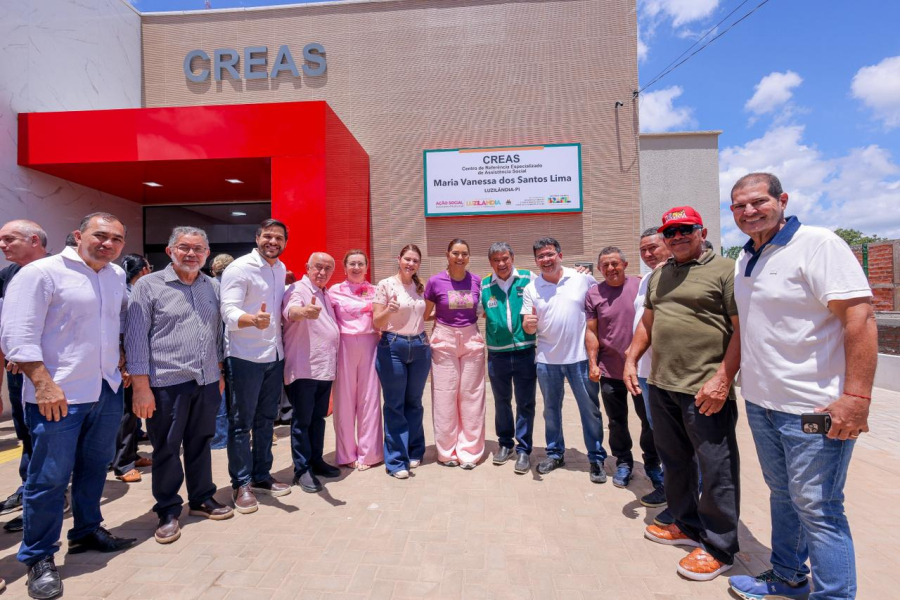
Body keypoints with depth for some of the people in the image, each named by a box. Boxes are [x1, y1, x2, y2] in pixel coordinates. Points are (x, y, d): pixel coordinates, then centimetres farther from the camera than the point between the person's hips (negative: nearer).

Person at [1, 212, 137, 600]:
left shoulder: (117, 276, 8)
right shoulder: (41, 273, -11)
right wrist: (44, 384, -19)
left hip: (107, 392, 6)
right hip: (59, 396, -6)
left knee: (95, 466, 18)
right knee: (49, 478, 4)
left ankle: (87, 531, 37)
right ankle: (38, 558, 24)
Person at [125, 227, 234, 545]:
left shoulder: (213, 287, 9)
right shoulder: (149, 285, -4)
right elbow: (136, 337, -7)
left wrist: (219, 373, 14)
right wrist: (141, 386, -11)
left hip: (207, 381, 4)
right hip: (167, 383, -4)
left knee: (200, 443, 16)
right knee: (166, 449, 8)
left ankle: (202, 499, 31)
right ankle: (168, 512, 24)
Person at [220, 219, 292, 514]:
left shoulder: (281, 269, 10)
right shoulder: (239, 268, -12)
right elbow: (229, 311, -20)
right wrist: (253, 319, -41)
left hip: (274, 356, 7)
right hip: (245, 357, -7)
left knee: (266, 420, 16)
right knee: (241, 423, 5)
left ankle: (261, 476, 31)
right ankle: (241, 485, 20)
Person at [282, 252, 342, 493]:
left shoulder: (326, 294, 16)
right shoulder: (298, 289, -11)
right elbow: (290, 310, -34)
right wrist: (304, 311, -57)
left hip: (325, 368, 8)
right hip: (303, 369, -8)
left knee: (318, 417, 17)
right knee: (302, 421, 2)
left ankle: (316, 460, 29)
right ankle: (302, 469, 12)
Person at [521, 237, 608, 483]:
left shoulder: (583, 279, -5)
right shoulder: (531, 288, 1)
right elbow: (528, 328, 0)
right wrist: (528, 324, -24)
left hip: (580, 356, -2)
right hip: (547, 359, 2)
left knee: (590, 409, 7)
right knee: (551, 408, 16)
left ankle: (596, 458, 22)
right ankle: (555, 453, 32)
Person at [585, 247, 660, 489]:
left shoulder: (641, 286, -4)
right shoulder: (593, 294, -1)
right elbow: (591, 331, 1)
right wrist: (592, 363, -3)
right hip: (609, 369, 1)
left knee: (650, 419, 11)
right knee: (617, 421, 13)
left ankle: (652, 463, 31)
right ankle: (623, 462, 31)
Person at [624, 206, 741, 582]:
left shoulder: (725, 270, -6)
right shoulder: (658, 276, 16)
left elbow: (742, 329, -12)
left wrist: (723, 379, -18)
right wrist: (630, 359, 12)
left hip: (705, 391, -7)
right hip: (661, 386, 7)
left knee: (716, 471, 4)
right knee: (674, 461, 18)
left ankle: (719, 548, 22)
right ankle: (688, 526, 37)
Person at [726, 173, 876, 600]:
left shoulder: (818, 244, -12)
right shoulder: (746, 260, 10)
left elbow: (860, 318, -19)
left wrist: (856, 397, -25)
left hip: (813, 408, -7)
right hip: (760, 402, 8)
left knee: (817, 508, 3)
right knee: (782, 495, 20)